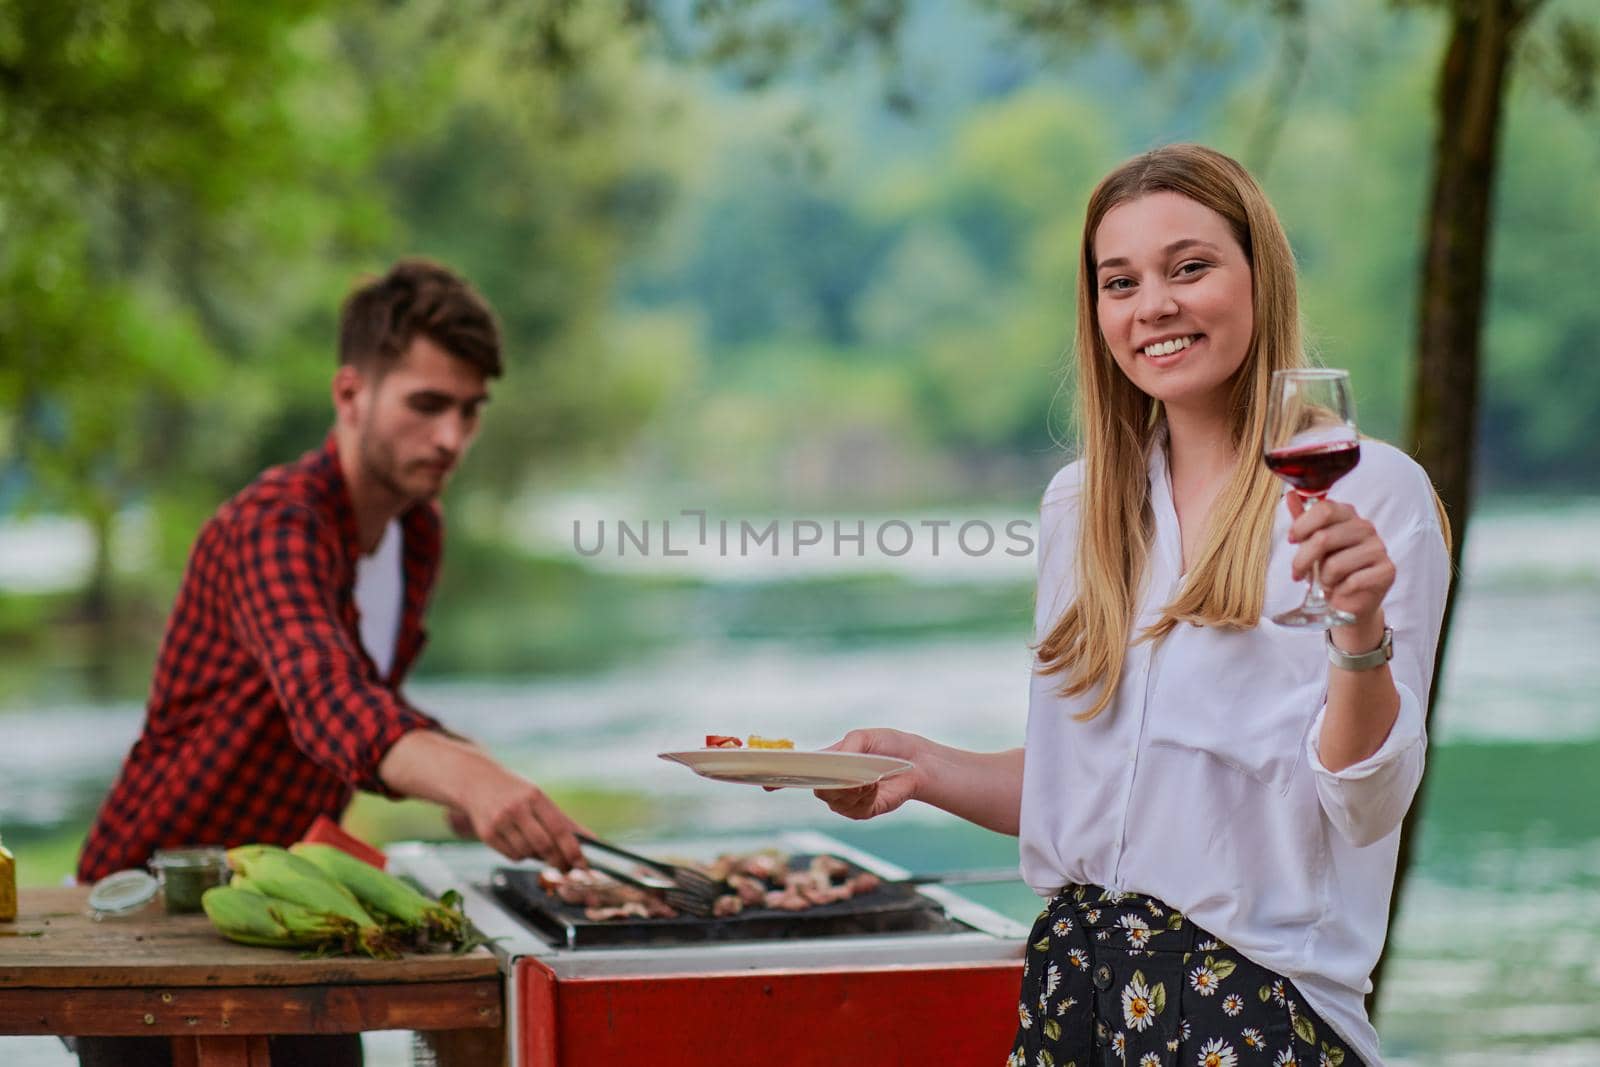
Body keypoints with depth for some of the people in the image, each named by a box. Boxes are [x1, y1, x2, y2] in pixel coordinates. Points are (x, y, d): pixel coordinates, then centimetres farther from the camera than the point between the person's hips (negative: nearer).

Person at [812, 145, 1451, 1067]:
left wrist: (1361, 633, -27)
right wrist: (923, 767, 2)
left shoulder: (1369, 494, -8)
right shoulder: (1081, 503, 9)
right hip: (1074, 984, 5)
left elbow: (1364, 809, -12)